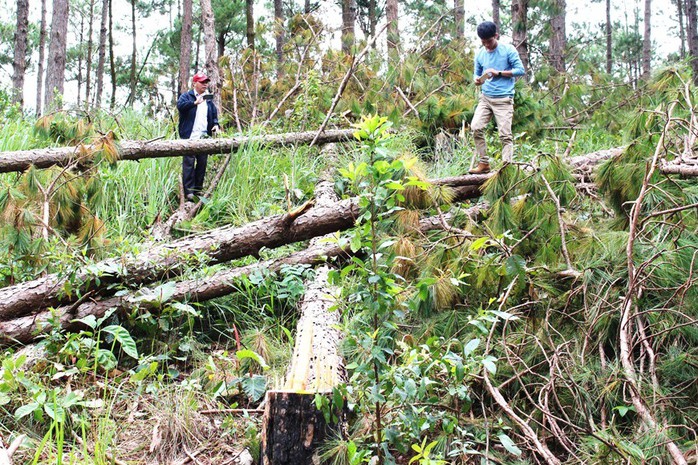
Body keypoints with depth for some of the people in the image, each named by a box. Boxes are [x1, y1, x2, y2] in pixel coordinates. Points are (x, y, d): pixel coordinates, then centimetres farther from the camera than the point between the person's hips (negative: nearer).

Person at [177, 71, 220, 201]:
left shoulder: (209, 100, 21)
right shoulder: (186, 96, 2)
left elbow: (214, 114, 27)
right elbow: (180, 105, -18)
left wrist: (215, 124, 5)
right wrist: (195, 103, -32)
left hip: (204, 137, 6)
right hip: (190, 137, -6)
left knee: (202, 163, 8)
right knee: (189, 163, -8)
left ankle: (198, 189, 16)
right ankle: (188, 191, -9)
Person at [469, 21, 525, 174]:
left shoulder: (508, 50, -3)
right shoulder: (480, 54, 10)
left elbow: (520, 70, -6)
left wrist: (498, 72, -13)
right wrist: (478, 80, -8)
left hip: (504, 99, -4)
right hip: (486, 97, 4)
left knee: (505, 134, -6)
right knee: (476, 127, -11)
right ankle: (484, 163, -2)